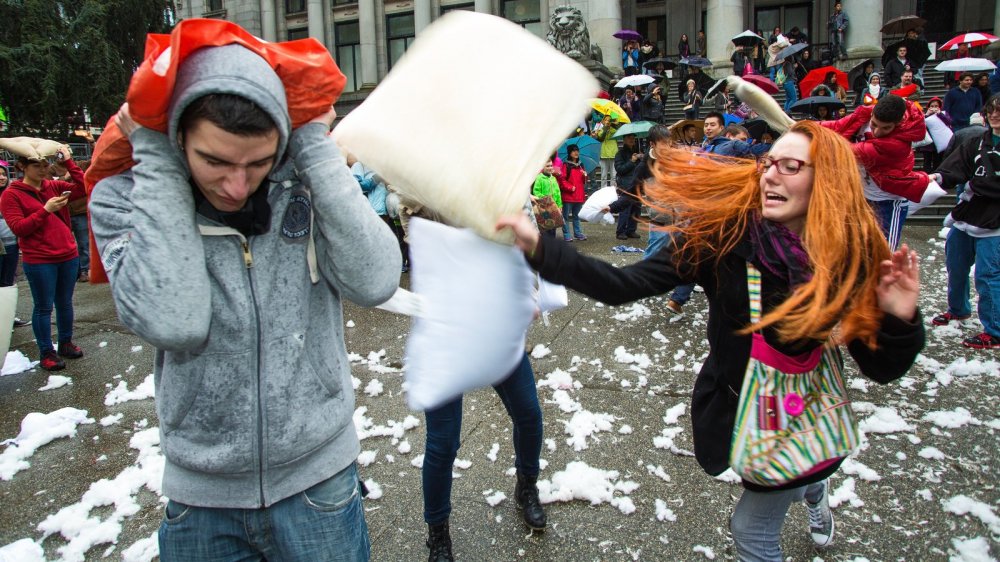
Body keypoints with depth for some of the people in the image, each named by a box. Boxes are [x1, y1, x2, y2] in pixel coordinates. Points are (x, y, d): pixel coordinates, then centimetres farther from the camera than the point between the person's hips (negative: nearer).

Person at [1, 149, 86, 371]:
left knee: (65, 303, 15)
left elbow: (84, 188, -3)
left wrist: (69, 162, -5)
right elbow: (18, 228, -11)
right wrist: (45, 210, -18)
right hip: (39, 261, -4)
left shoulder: (55, 186, 8)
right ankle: (46, 353, 14)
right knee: (44, 307, 4)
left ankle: (65, 343, 30)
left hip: (68, 256, 4)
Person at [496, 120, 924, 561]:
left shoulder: (852, 257, -20)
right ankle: (813, 490, 65)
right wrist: (539, 248, -39)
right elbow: (624, 286, -29)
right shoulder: (725, 233, -23)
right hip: (731, 404, 2)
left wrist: (901, 321, -32)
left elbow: (880, 368, -12)